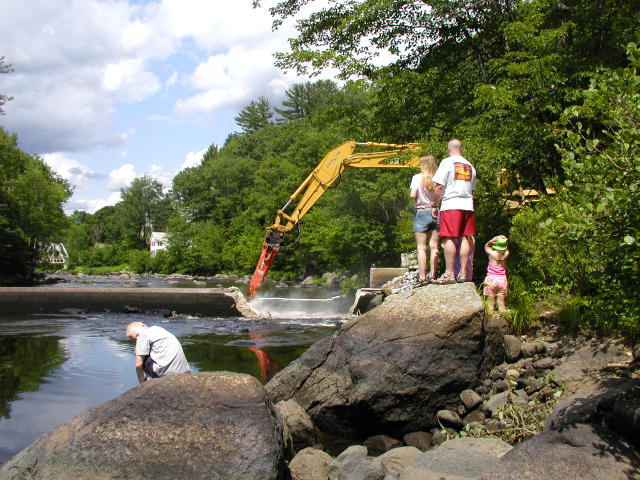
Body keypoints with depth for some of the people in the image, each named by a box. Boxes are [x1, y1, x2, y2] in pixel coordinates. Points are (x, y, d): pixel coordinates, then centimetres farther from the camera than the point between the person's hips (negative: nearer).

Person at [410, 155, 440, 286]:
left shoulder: (417, 178, -7)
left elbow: (412, 195, -16)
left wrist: (419, 198, 4)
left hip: (422, 212, -3)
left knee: (421, 248, -1)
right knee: (434, 246, 9)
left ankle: (422, 278, -5)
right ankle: (432, 275, 11)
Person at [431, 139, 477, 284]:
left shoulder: (447, 162, -2)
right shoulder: (470, 166, 16)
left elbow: (440, 186, -8)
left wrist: (434, 205, -1)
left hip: (450, 206, -6)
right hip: (467, 206, 6)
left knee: (449, 239, -6)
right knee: (465, 239, 6)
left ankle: (449, 274, -9)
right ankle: (463, 273, 8)